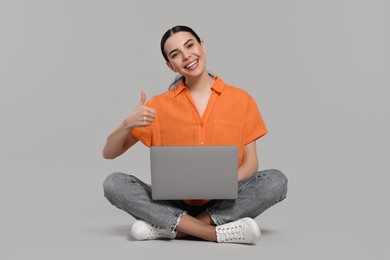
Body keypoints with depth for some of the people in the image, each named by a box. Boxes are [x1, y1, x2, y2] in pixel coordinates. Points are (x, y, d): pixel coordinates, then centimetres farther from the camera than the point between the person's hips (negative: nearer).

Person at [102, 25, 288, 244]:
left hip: (223, 204, 0)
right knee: (114, 183, -23)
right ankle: (218, 232, -31)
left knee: (276, 181, -26)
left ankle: (170, 228, -26)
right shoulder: (160, 105, 3)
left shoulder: (241, 100, 3)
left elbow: (251, 163, 3)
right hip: (174, 203, 1)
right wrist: (128, 124, -17)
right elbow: (108, 153, 5)